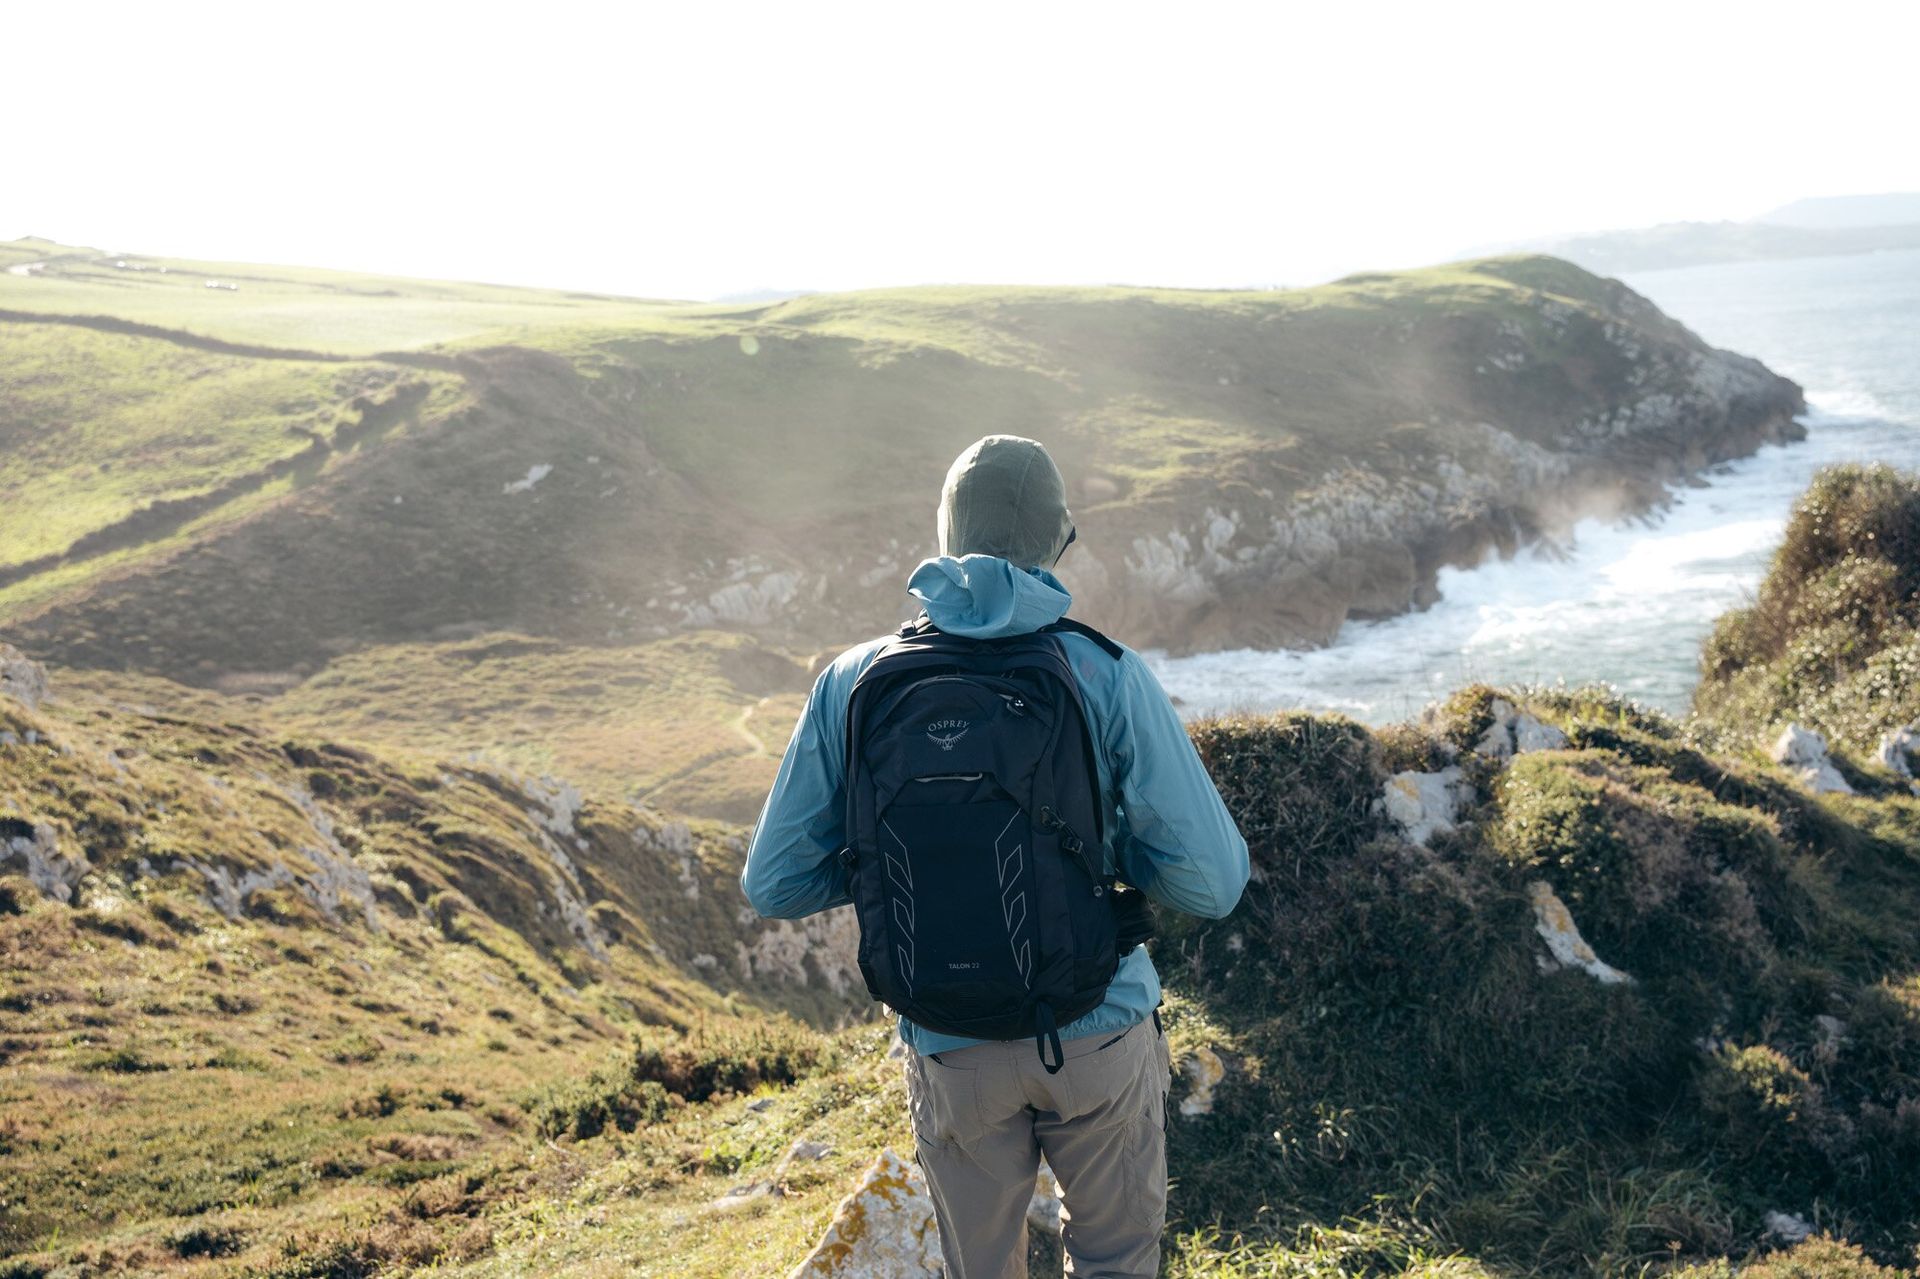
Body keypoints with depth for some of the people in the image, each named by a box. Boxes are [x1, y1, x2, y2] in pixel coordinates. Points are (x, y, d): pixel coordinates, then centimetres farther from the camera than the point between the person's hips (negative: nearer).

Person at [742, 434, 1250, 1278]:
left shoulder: (853, 684, -9)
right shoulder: (1106, 677, -15)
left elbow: (774, 885, -4)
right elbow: (1212, 882, -14)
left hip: (951, 1051, 2)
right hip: (1099, 1032, -1)